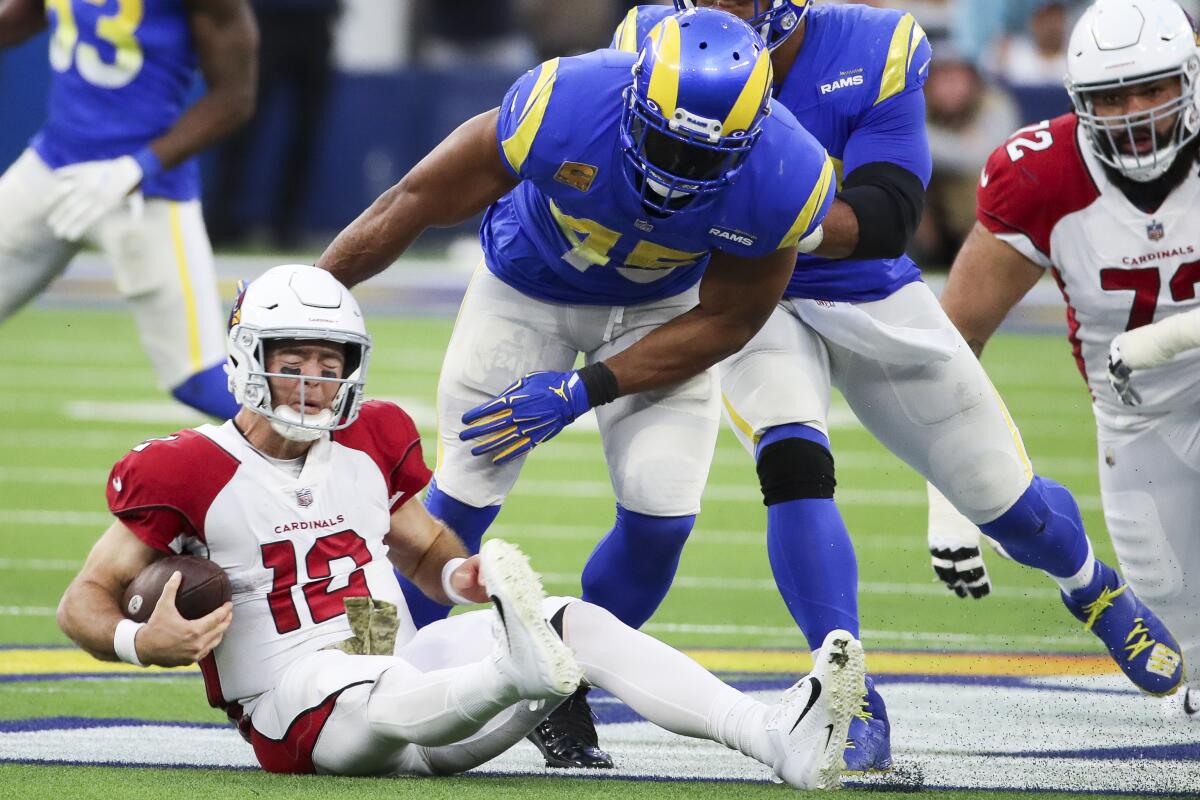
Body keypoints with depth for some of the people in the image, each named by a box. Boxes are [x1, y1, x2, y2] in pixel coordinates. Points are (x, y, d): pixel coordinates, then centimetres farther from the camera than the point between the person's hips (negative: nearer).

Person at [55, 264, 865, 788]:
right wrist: (140, 641, -23)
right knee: (377, 691, -41)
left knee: (580, 622, -13)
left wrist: (460, 575, 4)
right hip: (297, 704, -6)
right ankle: (516, 670, -78)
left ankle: (778, 738, -31)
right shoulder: (190, 470, -2)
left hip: (410, 672, 6)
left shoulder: (373, 445, 15)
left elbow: (425, 547, 30)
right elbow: (85, 602, 1)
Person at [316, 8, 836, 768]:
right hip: (530, 285, -1)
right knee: (463, 498, -4)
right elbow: (419, 201, -23)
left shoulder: (786, 182, -34)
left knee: (662, 517, -10)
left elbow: (726, 320, -16)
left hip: (663, 310, 1)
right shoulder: (564, 105, -39)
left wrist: (583, 391, -21)